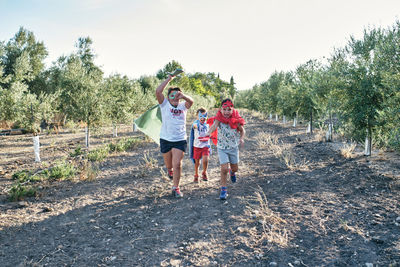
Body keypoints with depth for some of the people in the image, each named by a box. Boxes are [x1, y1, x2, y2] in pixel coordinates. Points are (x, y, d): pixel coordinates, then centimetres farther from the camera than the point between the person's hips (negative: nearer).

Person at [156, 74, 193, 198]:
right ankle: (170, 170, 52)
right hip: (165, 139, 0)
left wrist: (183, 95, -38)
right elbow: (158, 91, -15)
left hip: (180, 140, 0)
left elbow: (191, 101, -17)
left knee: (177, 164, -8)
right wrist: (169, 78, -12)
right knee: (169, 164, 15)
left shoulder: (183, 106, 4)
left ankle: (175, 188, 6)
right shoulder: (164, 104, 0)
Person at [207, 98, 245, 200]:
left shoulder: (236, 120, -12)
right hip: (222, 148, -2)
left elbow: (242, 130, 2)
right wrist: (209, 133, -57)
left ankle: (232, 172, 54)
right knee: (224, 169, -11)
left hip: (234, 147, 2)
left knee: (235, 168, 16)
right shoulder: (219, 118, -16)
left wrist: (241, 139, -18)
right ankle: (223, 189, 7)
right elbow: (214, 125, -37)